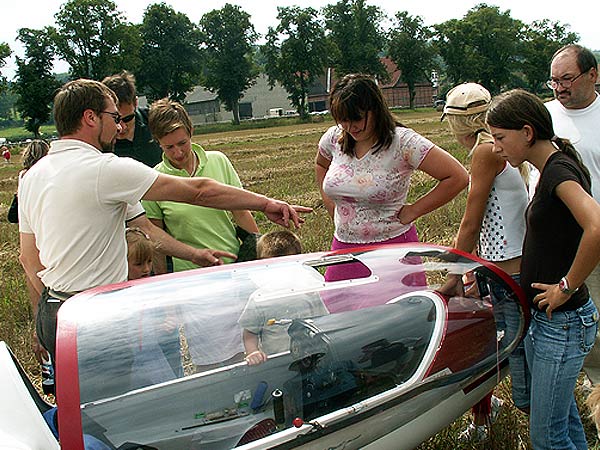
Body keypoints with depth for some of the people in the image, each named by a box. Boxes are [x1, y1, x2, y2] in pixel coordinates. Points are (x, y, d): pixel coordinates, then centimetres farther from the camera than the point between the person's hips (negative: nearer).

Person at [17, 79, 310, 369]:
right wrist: (265, 203, -9)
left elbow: (29, 259, 14)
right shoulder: (103, 168, -18)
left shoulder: (31, 176, 8)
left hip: (48, 313, 9)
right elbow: (198, 191, -16)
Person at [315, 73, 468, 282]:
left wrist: (413, 211, -10)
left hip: (393, 247, -4)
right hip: (343, 247, 5)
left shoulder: (402, 142, -13)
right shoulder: (334, 138, 1)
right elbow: (321, 164, 26)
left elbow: (458, 177, -14)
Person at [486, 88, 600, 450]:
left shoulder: (558, 170, -20)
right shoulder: (555, 166, 10)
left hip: (562, 322, -10)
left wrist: (566, 288, -25)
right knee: (565, 421, 22)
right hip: (544, 317, 10)